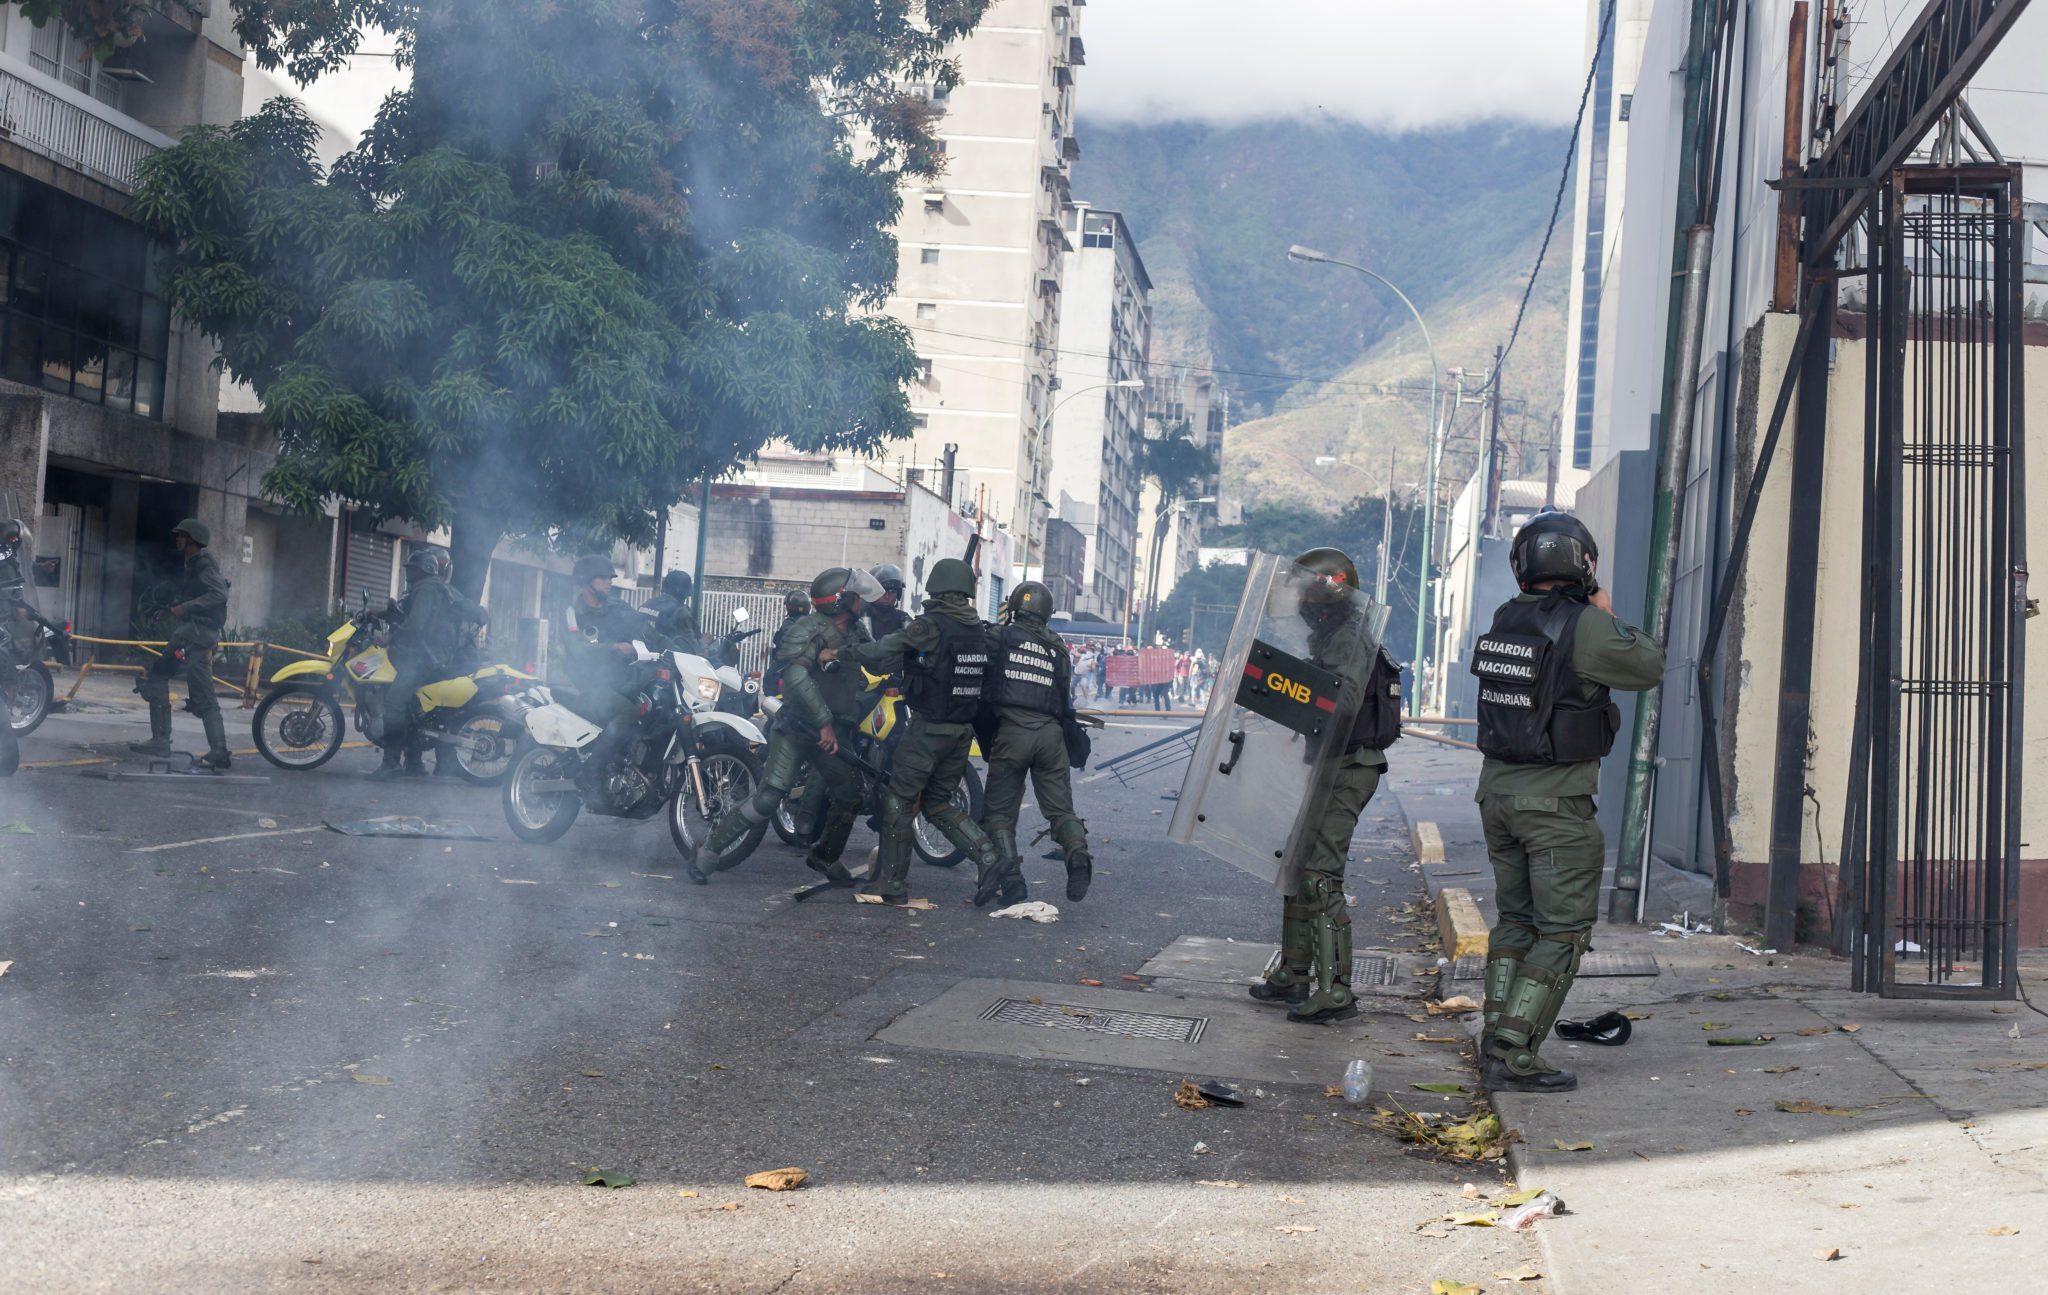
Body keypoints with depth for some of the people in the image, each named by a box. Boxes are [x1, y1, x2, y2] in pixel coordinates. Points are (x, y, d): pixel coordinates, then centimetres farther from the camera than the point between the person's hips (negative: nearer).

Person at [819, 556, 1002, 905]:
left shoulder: (931, 625, -14)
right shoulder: (980, 630, 8)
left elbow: (885, 649, -18)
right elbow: (986, 680, 11)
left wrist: (838, 653, -10)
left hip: (929, 728, -7)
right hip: (964, 729, 7)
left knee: (898, 800, 3)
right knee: (938, 803, 17)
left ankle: (892, 883, 6)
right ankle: (986, 856, 0)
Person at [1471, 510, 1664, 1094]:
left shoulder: (1504, 622, 5)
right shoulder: (1585, 626, -16)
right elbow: (1649, 668, -3)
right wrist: (1610, 617, 9)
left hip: (1498, 789, 7)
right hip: (1555, 801, -7)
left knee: (1516, 919, 18)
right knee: (1564, 930, 1)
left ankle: (1494, 1040, 17)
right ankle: (1513, 1056, -3)